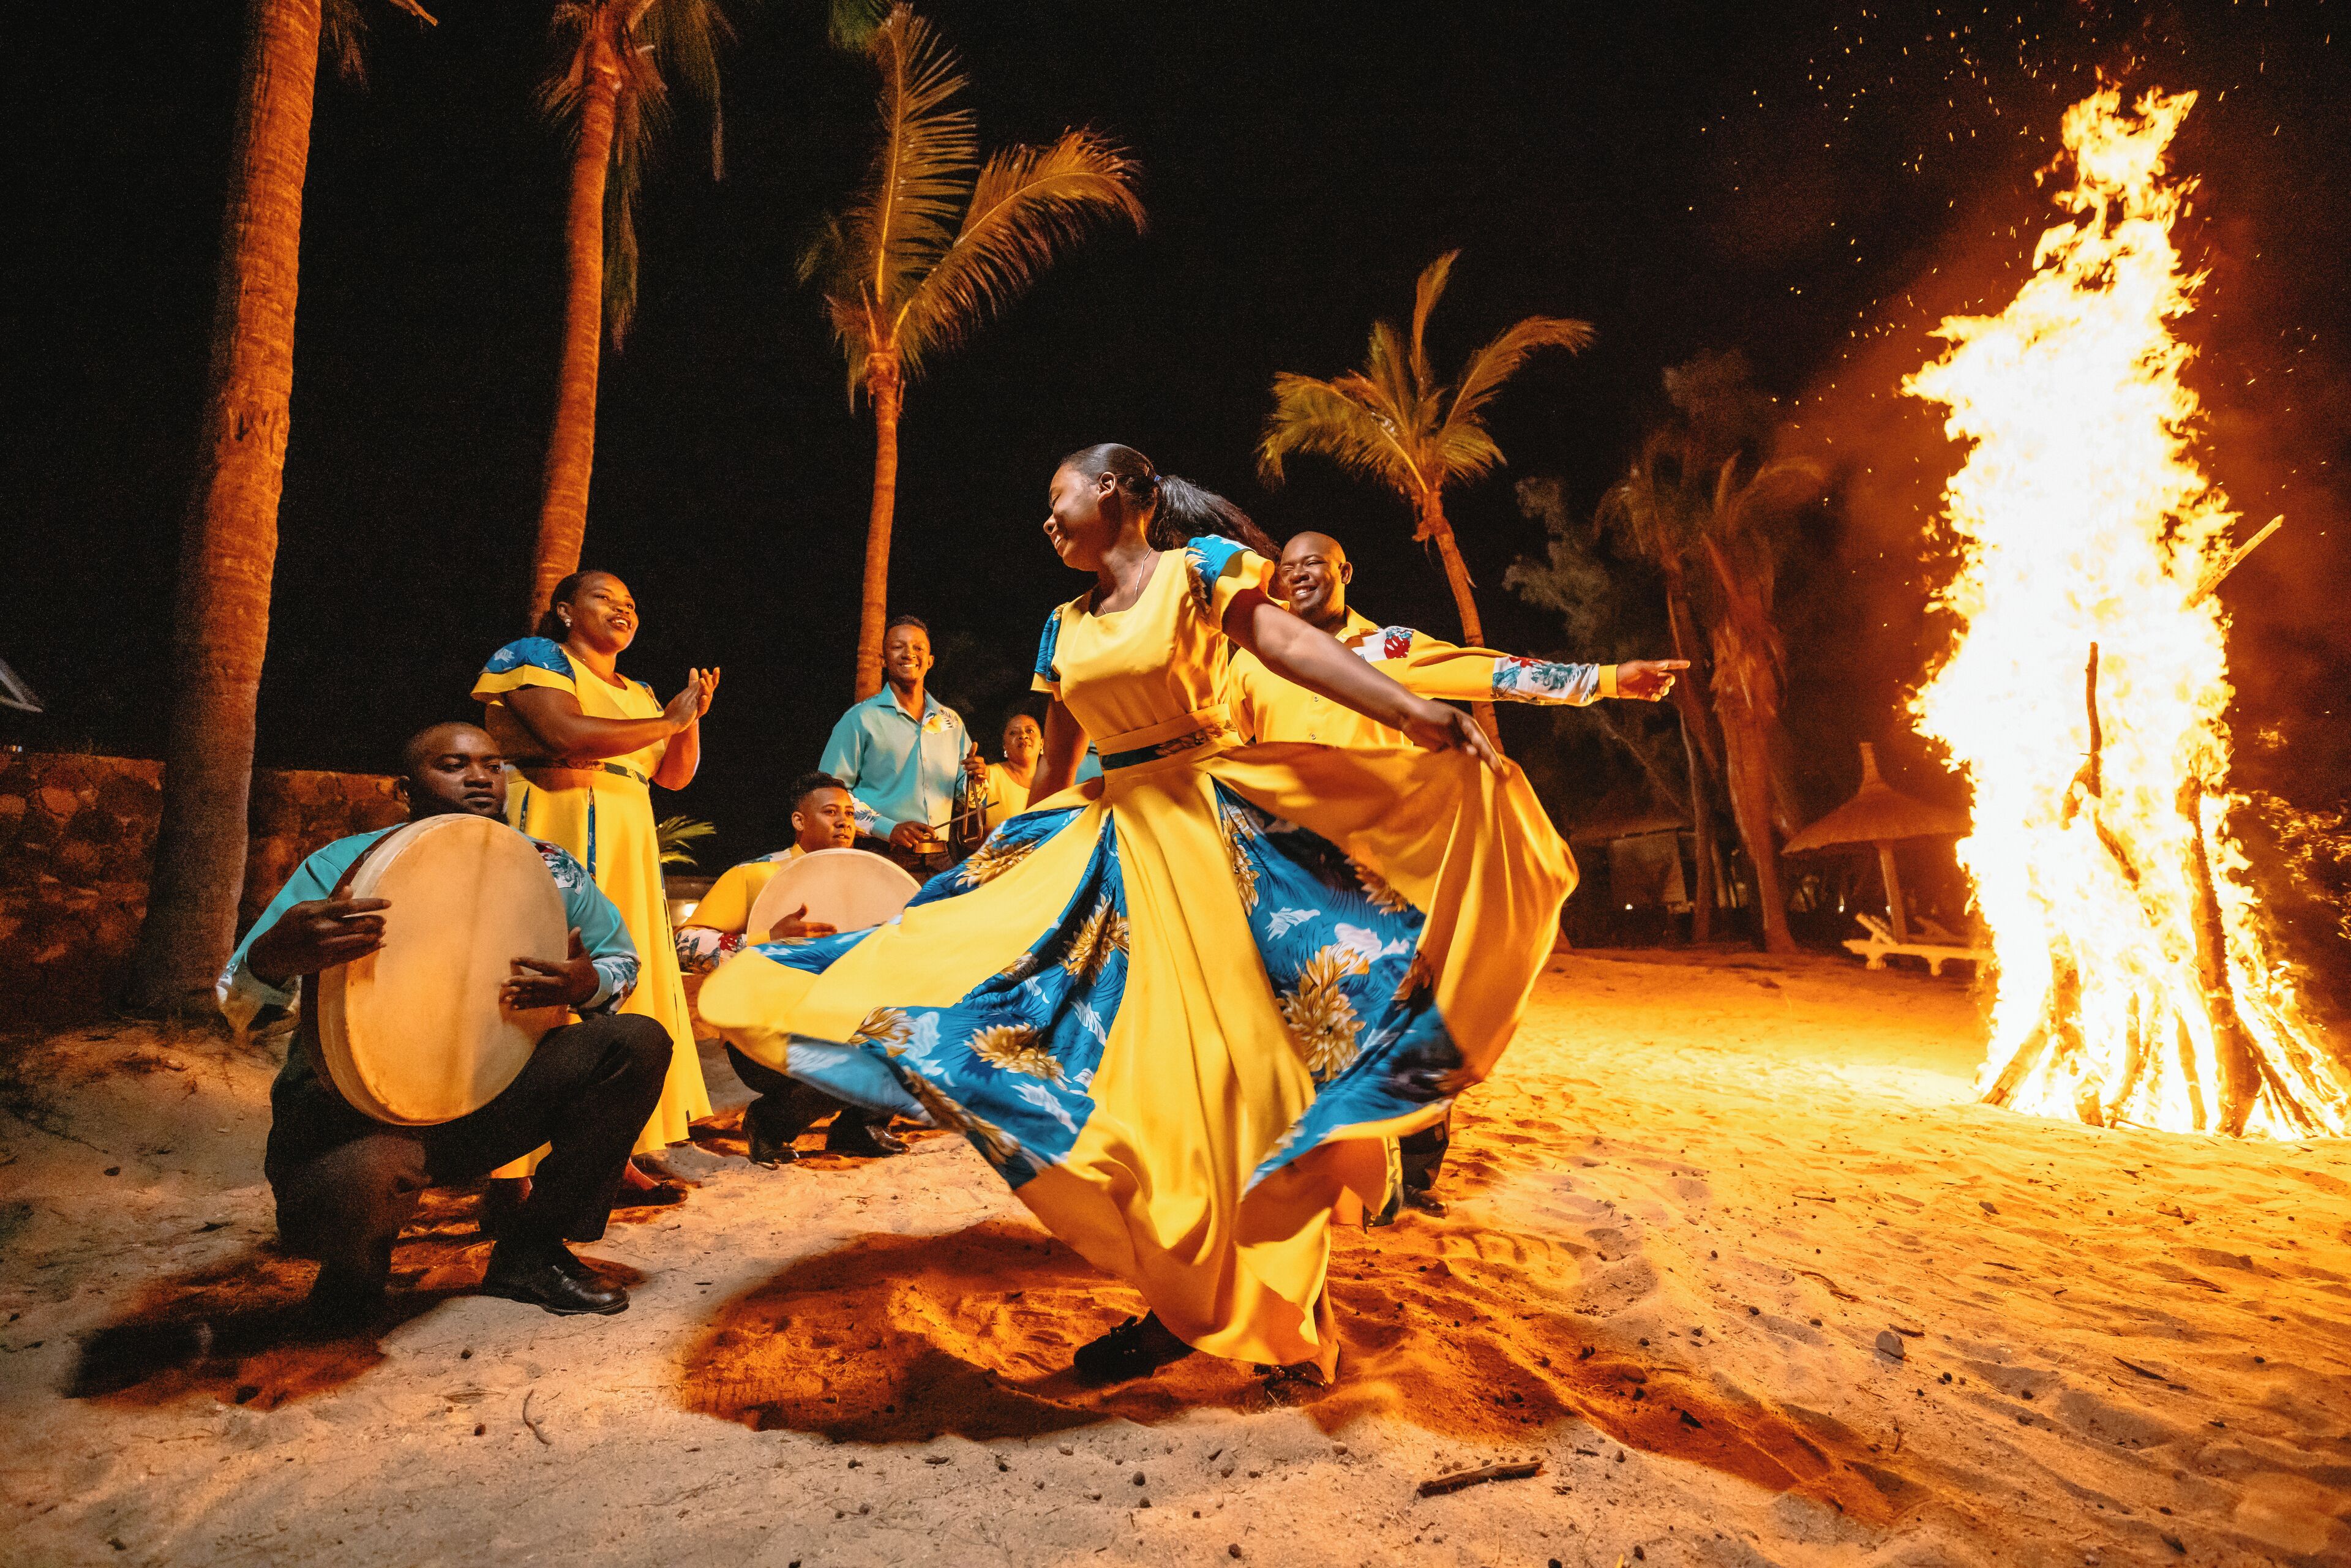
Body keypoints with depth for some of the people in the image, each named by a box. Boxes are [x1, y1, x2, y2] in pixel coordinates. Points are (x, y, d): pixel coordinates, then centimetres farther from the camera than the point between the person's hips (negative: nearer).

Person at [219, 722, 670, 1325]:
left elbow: (621, 964, 10)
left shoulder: (549, 868, 0)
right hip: (356, 1110, -4)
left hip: (491, 1098, 4)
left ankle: (531, 1251, 1)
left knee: (640, 1042, -16)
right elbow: (239, 1008, -13)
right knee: (345, 1187, -39)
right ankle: (357, 1264, 5)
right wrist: (276, 958, -40)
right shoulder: (340, 866, -8)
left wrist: (586, 985, -17)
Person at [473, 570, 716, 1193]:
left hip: (629, 848, 7)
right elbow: (569, 734, -15)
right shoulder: (538, 657, 3)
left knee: (630, 985, 2)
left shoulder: (640, 694, 23)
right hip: (560, 833, -7)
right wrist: (668, 721, -7)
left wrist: (692, 718, 5)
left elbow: (675, 776, 20)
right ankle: (521, 1162, -7)